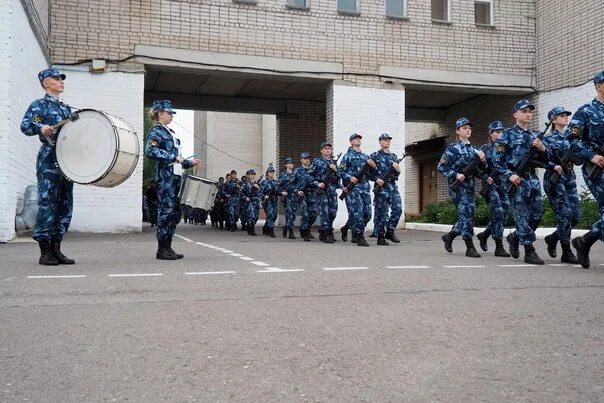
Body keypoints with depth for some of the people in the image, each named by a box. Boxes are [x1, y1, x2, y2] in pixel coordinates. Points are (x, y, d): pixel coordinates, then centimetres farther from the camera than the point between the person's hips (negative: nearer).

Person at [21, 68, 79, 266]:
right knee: (47, 203, -9)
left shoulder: (68, 109, 21)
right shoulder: (39, 105, 3)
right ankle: (45, 252, -4)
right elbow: (25, 125, -10)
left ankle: (56, 250, 10)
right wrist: (41, 128, -28)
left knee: (65, 205, 4)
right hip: (48, 161, -7)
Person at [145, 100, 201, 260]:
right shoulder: (156, 131, -4)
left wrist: (190, 163, 14)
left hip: (175, 176, 9)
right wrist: (173, 157, -20)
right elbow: (150, 151, -21)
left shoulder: (170, 132, 23)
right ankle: (162, 250, -3)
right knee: (166, 211, -9)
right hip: (165, 176, -9)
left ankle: (167, 247, 15)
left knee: (175, 212, 9)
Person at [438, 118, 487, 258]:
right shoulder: (453, 148, -4)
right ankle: (470, 248, -8)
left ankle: (449, 236, 28)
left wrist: (482, 160, -4)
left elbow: (481, 170, 16)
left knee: (467, 216, 8)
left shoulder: (474, 149, 13)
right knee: (466, 215, -11)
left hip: (470, 186, 6)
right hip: (457, 186, -6)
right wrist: (456, 175, -18)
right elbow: (441, 167, -7)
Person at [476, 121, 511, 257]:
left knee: (504, 214, 4)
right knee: (498, 213, -13)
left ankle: (484, 235, 27)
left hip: (505, 184, 5)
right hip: (491, 184, -4)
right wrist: (487, 178, -15)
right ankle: (499, 247, -8)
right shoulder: (485, 149, 2)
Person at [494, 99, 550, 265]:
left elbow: (545, 160, 17)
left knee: (537, 215, 4)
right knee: (523, 215, -6)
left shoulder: (534, 136, 17)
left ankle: (515, 237, 26)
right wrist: (510, 175, -16)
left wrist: (543, 148, -3)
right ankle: (529, 252, -3)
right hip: (516, 178, -6)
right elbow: (498, 161, -3)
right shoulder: (508, 135, 1)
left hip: (532, 178, 6)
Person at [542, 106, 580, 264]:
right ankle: (566, 253, -3)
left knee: (576, 215, 2)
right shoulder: (548, 139, -3)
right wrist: (554, 166, -22)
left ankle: (553, 238, 24)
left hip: (569, 177, 7)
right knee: (565, 213, -11)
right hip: (554, 178, -7)